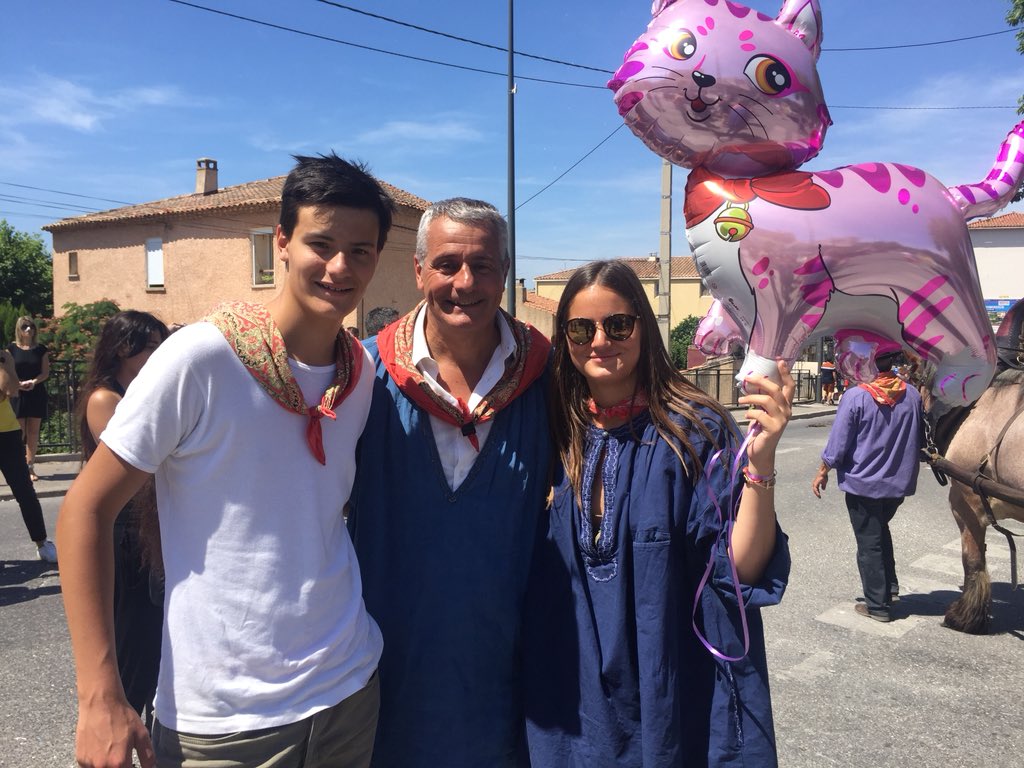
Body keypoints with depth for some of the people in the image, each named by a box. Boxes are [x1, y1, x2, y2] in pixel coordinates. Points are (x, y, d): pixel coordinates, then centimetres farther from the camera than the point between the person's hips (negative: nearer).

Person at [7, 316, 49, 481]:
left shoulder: (41, 349, 6)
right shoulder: (12, 348, 2)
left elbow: (45, 372, 2)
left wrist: (33, 382, -17)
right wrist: (18, 384, -19)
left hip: (36, 394, 2)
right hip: (17, 394, -2)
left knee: (33, 432, 5)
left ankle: (30, 467, 12)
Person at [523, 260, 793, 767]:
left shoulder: (696, 431, -12)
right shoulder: (553, 434, -4)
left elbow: (741, 568, -18)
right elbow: (525, 569, 6)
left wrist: (760, 459, -29)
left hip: (674, 692, -2)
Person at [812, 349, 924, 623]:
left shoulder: (856, 396, -20)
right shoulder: (911, 394, -5)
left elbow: (838, 444, -15)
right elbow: (920, 439, 8)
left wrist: (822, 472, 0)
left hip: (863, 482, -5)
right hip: (900, 482, 5)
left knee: (869, 543, 8)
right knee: (881, 530, 28)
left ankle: (878, 605, 17)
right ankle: (890, 586, 30)